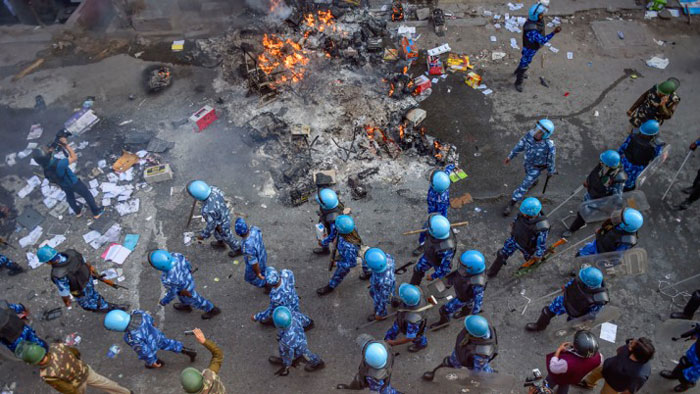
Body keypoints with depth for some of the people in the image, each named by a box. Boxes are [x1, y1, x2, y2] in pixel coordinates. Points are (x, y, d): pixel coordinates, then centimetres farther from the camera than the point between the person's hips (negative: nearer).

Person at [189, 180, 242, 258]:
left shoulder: (208, 211, -46)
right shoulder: (213, 189, -29)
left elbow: (211, 225, -28)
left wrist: (203, 235, -9)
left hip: (222, 225, -6)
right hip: (225, 214, 6)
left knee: (226, 237, 26)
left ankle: (238, 249, 55)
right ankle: (220, 242, 66)